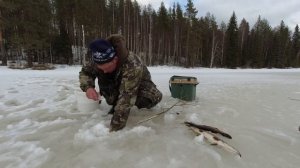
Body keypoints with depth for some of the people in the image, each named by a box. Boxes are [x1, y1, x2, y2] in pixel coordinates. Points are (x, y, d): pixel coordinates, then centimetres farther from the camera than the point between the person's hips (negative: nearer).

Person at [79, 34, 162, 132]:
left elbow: (126, 97, -45)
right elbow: (85, 72, -9)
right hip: (116, 83, 4)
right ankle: (115, 104, -3)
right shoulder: (98, 60, -26)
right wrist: (88, 87, -32)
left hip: (139, 84, -4)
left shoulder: (132, 66, -43)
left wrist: (115, 127, -45)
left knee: (155, 97, -31)